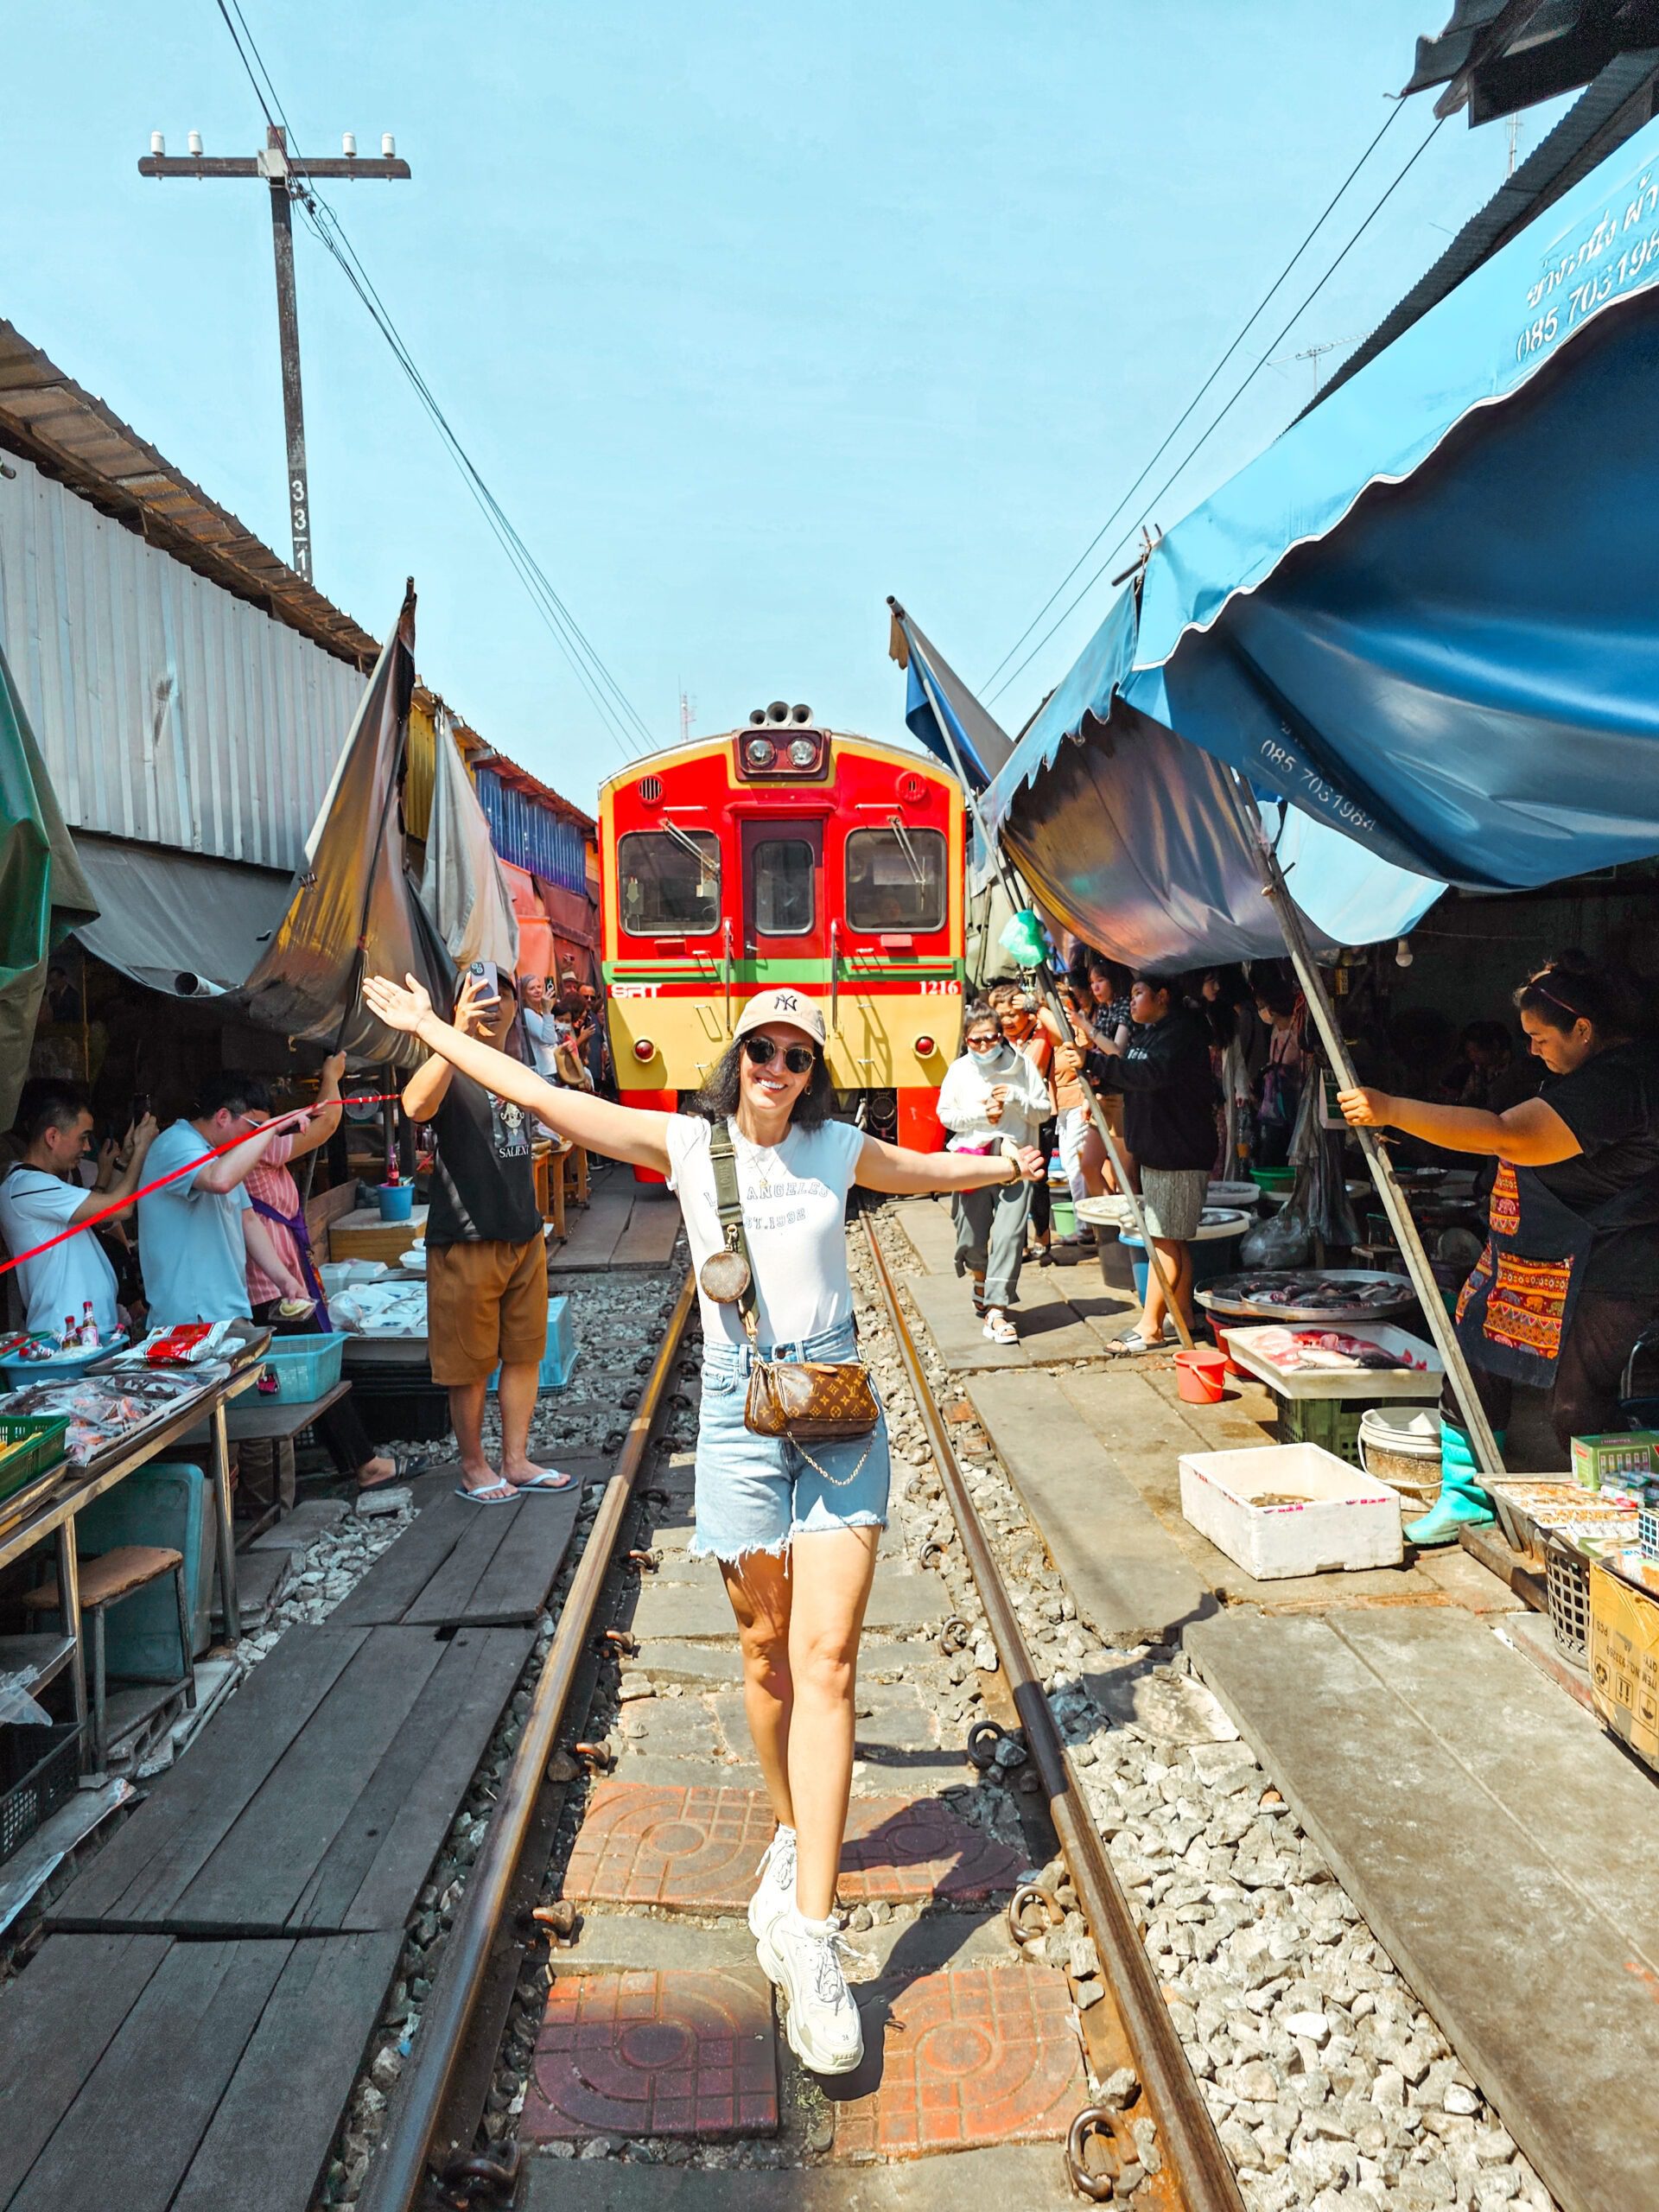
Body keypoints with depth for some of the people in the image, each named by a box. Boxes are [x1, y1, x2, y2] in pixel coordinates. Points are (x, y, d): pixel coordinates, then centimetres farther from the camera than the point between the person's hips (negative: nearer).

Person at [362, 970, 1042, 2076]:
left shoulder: (838, 1147, 7)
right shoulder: (687, 1143, 1)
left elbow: (926, 1169, 28)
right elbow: (542, 1095, 4)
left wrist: (1006, 1161, 31)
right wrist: (430, 1029, 7)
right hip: (740, 1412, 0)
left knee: (827, 1659, -6)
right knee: (769, 1653, 11)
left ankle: (807, 1929, -4)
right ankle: (795, 1833, 36)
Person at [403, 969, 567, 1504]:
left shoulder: (520, 1072, 14)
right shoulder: (451, 1071, -9)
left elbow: (569, 1122, 20)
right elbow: (415, 1106, -35)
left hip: (524, 1235, 7)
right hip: (466, 1239, -6)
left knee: (523, 1354, 12)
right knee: (471, 1363, 4)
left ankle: (517, 1461, 23)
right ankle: (473, 1467, 19)